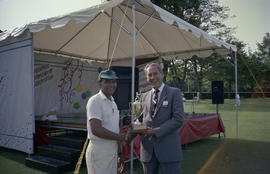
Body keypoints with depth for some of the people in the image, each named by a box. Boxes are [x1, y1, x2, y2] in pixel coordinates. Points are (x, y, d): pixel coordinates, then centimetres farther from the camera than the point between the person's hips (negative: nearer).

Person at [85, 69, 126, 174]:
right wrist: (120, 137, -11)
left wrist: (119, 155, 17)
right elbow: (96, 130, -23)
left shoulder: (113, 103, 14)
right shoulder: (95, 101, -13)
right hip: (99, 151, -8)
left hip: (112, 151, 8)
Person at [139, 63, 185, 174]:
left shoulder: (174, 93, -3)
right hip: (147, 149, 4)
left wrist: (155, 131, -15)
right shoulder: (144, 96, 13)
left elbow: (178, 120, -11)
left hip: (168, 149, -4)